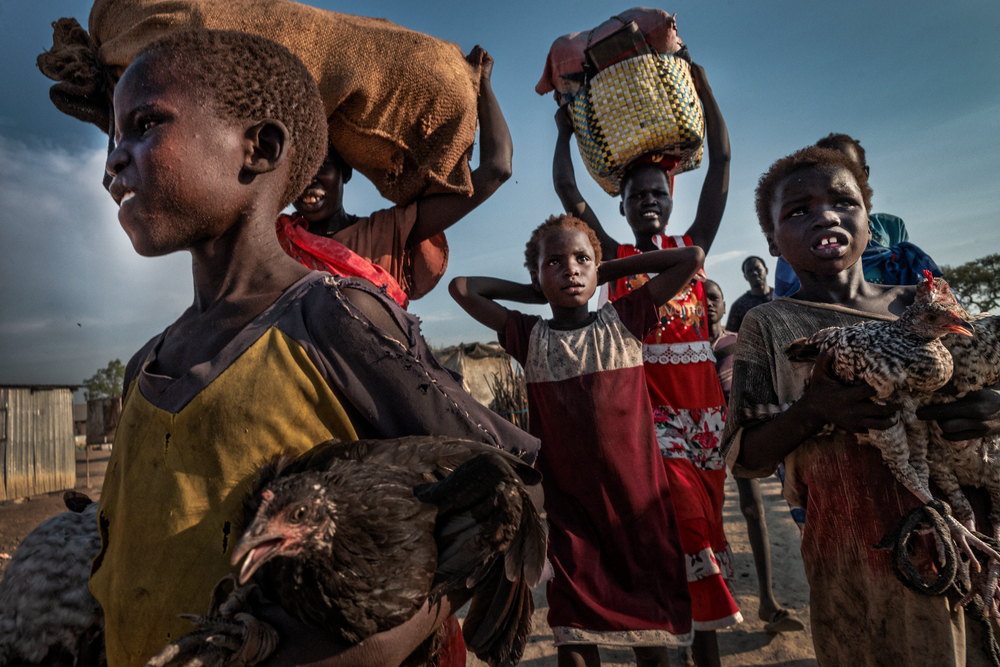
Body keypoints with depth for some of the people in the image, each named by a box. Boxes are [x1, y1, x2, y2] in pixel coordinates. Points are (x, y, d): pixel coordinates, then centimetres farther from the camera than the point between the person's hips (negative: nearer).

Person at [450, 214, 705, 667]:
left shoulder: (624, 321, -1)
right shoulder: (529, 337, 0)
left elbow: (692, 258, 1)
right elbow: (460, 288, 2)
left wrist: (609, 270, 4)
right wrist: (535, 292, 6)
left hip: (637, 493, 0)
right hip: (568, 498, 0)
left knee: (651, 607, 13)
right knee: (573, 625, 8)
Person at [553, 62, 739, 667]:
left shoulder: (694, 246, 10)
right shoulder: (615, 256, 7)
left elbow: (722, 163, 8)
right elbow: (567, 190, 4)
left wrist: (702, 85, 10)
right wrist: (566, 131, 13)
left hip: (702, 396, 2)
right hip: (647, 397, -2)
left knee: (706, 512, 7)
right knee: (684, 510, -12)